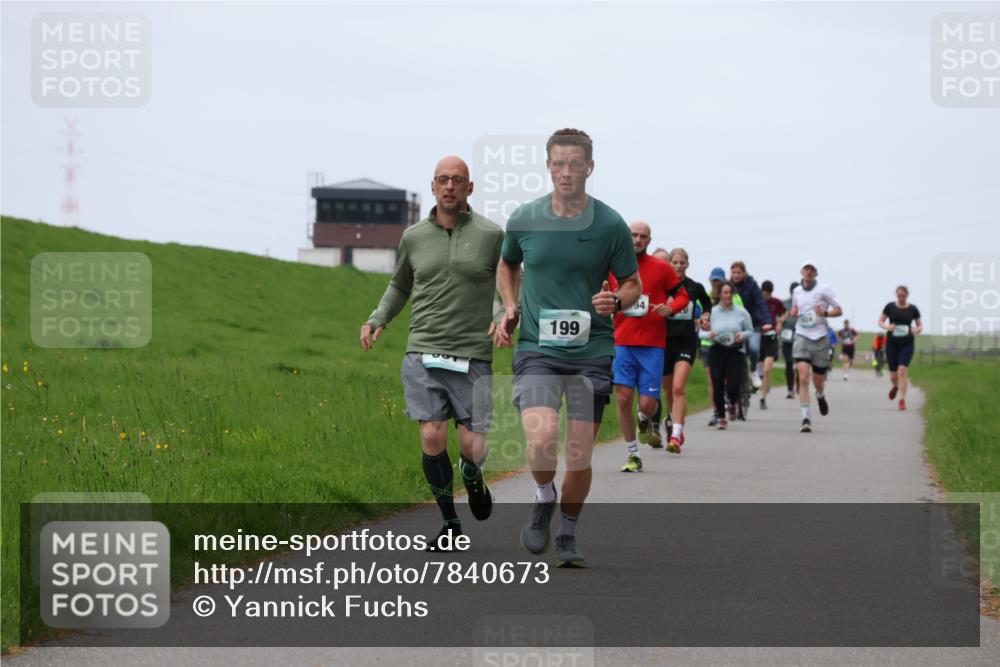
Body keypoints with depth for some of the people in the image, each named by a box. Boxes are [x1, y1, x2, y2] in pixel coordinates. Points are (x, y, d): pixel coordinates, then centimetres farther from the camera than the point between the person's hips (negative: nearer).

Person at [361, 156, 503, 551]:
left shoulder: (491, 235, 0)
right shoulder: (414, 237, 9)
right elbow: (400, 285, 26)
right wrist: (377, 320, 11)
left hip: (473, 358, -2)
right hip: (423, 355, 2)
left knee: (472, 448, -6)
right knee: (432, 437, -11)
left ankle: (472, 477, 32)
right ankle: (449, 522, 8)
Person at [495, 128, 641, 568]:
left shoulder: (610, 225, -1)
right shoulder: (524, 219, 2)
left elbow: (632, 285, 10)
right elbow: (507, 265, 23)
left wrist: (616, 301, -13)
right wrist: (510, 309, 8)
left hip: (591, 351, 0)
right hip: (537, 348, 0)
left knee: (579, 456, 1)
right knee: (542, 440, -22)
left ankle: (568, 535, 25)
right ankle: (543, 499, 10)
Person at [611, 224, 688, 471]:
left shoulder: (661, 268, 3)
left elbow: (682, 295, 9)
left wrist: (670, 308, -10)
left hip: (652, 346, -1)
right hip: (622, 343, 1)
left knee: (648, 404, -6)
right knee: (623, 398, -7)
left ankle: (645, 422, 33)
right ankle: (633, 455, 7)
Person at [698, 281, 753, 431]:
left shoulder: (741, 312, 1)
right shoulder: (712, 312, 0)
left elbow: (750, 330, 11)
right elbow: (700, 333, 5)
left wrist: (743, 335, -10)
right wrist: (708, 334, -17)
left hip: (736, 351, 0)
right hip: (717, 351, 0)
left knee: (733, 386, -11)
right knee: (717, 385, -6)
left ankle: (733, 403, 27)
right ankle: (720, 417, 13)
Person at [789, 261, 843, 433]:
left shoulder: (823, 289, -1)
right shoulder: (796, 291, 10)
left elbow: (839, 310, 2)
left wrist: (825, 313, -18)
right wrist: (793, 312, 3)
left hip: (820, 338, -1)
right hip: (802, 337, 1)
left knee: (818, 382, 9)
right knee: (803, 378, -17)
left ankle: (820, 396, 46)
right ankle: (806, 417, -19)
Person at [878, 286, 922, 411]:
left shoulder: (913, 309, 1)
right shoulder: (890, 307, 0)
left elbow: (920, 325, 9)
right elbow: (880, 322, 6)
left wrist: (918, 329, -14)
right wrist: (887, 327, -16)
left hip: (907, 344, -1)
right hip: (892, 343, 1)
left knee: (902, 370, -17)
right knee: (893, 374, 5)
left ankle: (902, 400, -11)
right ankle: (896, 386, 42)